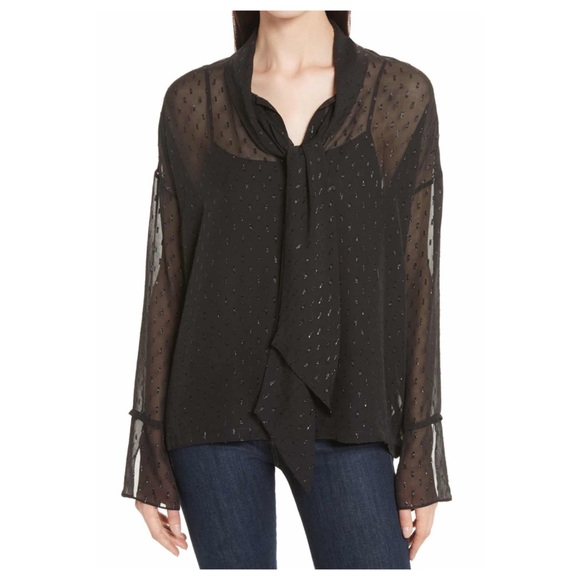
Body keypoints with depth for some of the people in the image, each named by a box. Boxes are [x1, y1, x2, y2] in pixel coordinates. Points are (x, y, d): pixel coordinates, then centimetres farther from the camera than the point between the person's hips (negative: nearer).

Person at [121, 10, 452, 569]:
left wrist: (420, 459, 0)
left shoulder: (403, 94, 2)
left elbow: (416, 277, 2)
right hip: (217, 411, 1)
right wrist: (149, 459, 3)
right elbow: (166, 278, 5)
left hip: (344, 413, 0)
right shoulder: (192, 101, 4)